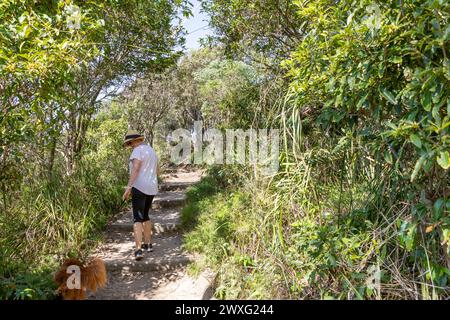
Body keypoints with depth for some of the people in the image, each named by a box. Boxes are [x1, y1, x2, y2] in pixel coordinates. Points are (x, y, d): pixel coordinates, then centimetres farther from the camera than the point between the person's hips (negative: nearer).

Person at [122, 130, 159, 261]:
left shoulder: (137, 151, -9)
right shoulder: (151, 150, 18)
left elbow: (135, 168, -24)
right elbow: (157, 171, 24)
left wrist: (128, 187, -27)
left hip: (139, 188, -8)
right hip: (151, 188, 8)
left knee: (137, 218, -8)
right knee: (145, 215, 22)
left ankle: (139, 249, -17)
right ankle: (148, 244, 30)